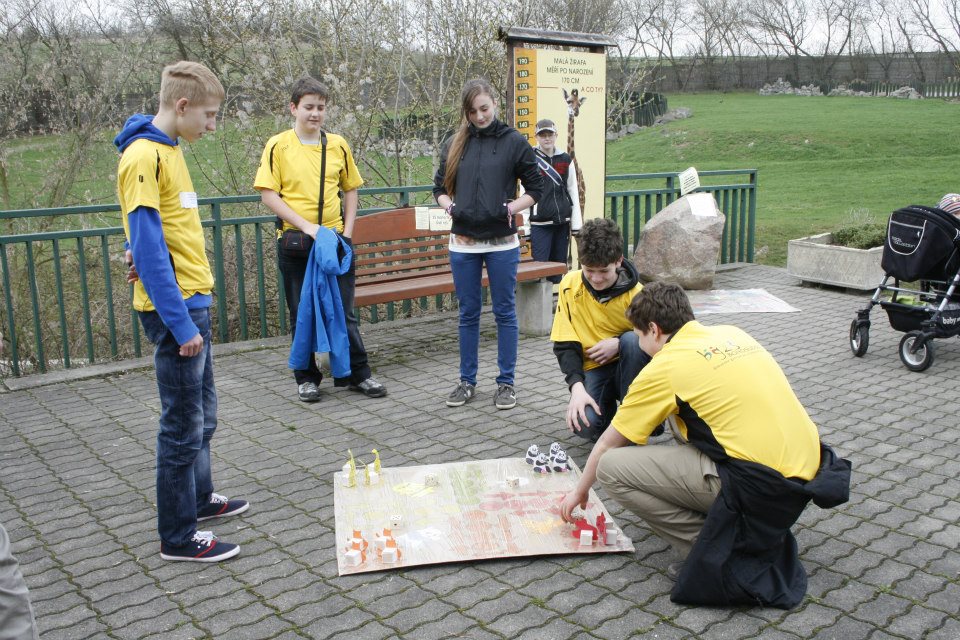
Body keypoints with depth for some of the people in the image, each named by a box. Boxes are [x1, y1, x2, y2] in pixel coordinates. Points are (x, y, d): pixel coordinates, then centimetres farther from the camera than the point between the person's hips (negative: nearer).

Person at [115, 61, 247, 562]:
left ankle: (199, 498, 38)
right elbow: (147, 248, -22)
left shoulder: (169, 150, 12)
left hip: (192, 301, 10)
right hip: (174, 308, -10)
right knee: (183, 425, -1)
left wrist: (193, 310, 18)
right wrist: (179, 323, -23)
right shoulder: (143, 155, -17)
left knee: (202, 413, 21)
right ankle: (178, 537, 12)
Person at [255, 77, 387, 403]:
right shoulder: (278, 146, -3)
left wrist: (347, 233, 1)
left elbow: (350, 189, 12)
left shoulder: (337, 145, 6)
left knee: (343, 311, 7)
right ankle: (306, 377, 20)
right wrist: (306, 226, -16)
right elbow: (268, 194, -7)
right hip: (295, 242, -2)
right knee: (301, 313, 8)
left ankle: (356, 373, 17)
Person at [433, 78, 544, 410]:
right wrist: (449, 206, -1)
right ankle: (467, 381, 22)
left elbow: (536, 187, 3)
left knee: (505, 311, 5)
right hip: (463, 243, 3)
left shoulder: (514, 141, -1)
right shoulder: (454, 144, 7)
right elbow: (440, 187, 16)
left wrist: (512, 208, -8)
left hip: (502, 243, -2)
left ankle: (506, 382, 15)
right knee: (468, 313, 11)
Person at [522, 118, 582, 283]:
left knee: (559, 263, 10)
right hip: (540, 223, -4)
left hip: (562, 221, 4)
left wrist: (576, 224, 5)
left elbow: (573, 192, 9)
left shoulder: (566, 159, 8)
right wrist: (524, 225, -7)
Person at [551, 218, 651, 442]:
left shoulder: (635, 293, -14)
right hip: (593, 369, 0)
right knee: (585, 423, -29)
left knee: (633, 340, -35)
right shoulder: (570, 285, -9)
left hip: (629, 366, 0)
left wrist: (619, 344, -21)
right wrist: (577, 386, -23)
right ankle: (607, 407, 9)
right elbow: (564, 345, -8)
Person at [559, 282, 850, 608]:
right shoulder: (732, 334, 15)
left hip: (761, 485, -8)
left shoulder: (664, 366, -3)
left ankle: (719, 557, -1)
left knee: (612, 467, -5)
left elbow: (607, 444, 9)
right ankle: (760, 534, 21)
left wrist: (580, 491, 26)